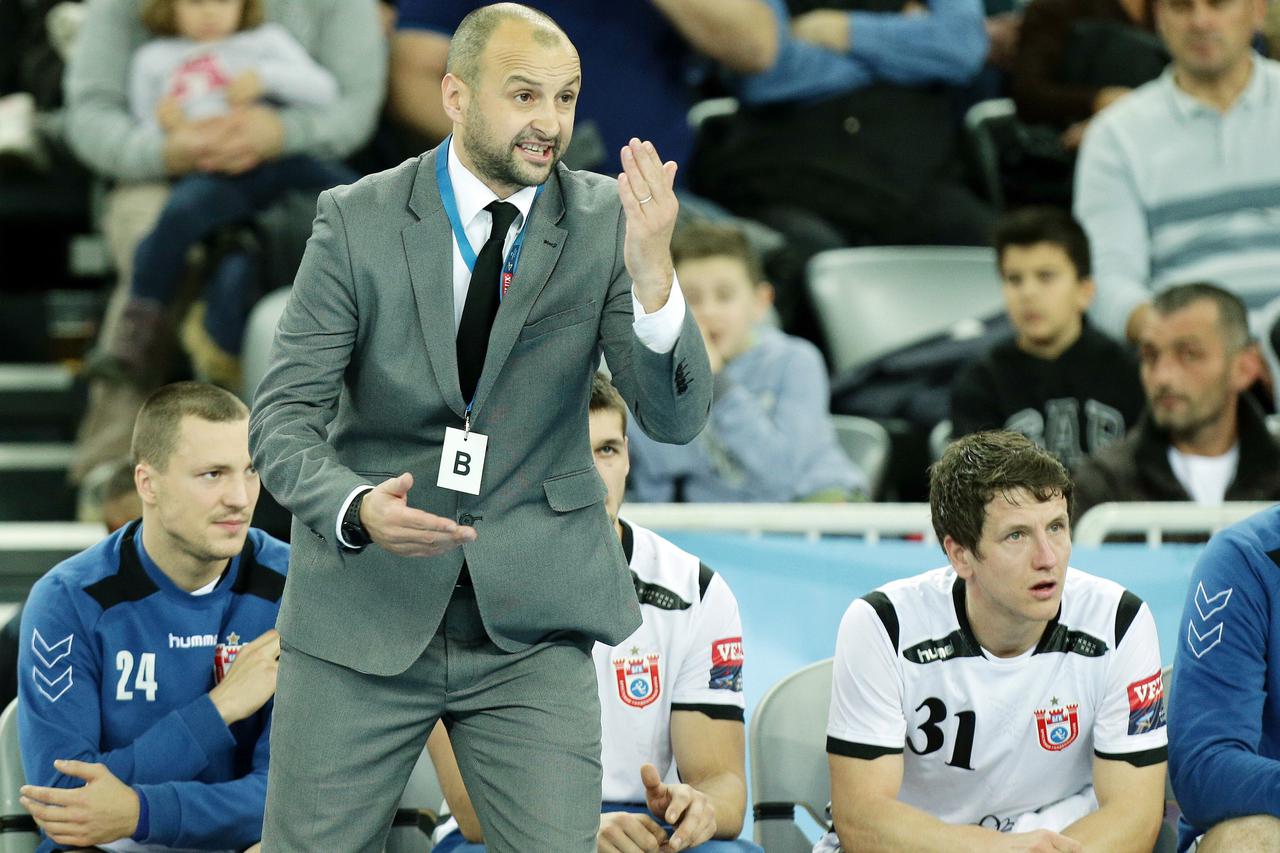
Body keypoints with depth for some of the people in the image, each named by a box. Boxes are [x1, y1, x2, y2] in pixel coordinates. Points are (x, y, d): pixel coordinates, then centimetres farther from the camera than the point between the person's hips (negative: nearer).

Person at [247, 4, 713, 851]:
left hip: (532, 622, 0)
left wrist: (652, 274, -26)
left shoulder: (603, 222, -1)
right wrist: (357, 509, -26)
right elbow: (284, 415, -5)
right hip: (364, 611, 0)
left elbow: (677, 417, -8)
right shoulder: (357, 220, -4)